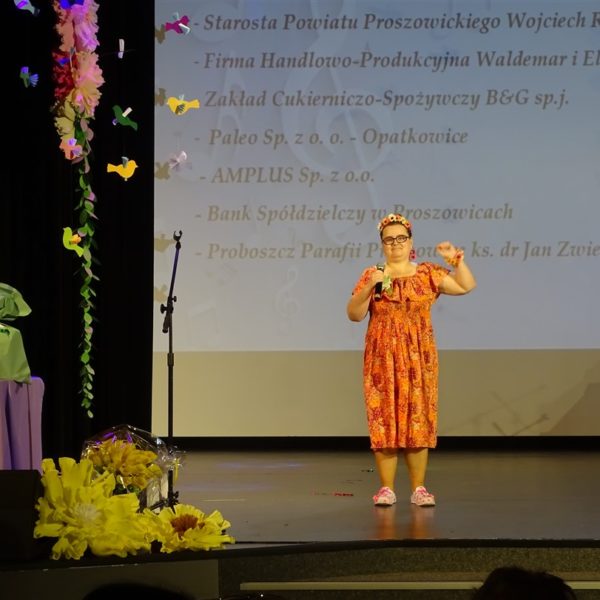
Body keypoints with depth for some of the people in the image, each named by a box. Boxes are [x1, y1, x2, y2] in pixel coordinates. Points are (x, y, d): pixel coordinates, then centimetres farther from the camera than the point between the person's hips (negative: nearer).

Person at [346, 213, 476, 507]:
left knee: (418, 418, -1)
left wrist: (455, 258, -7)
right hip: (382, 358, -1)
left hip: (418, 358, 1)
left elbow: (466, 286, 3)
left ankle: (418, 488, 4)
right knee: (384, 418, -3)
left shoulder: (427, 274, 6)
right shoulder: (371, 275, 4)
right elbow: (354, 314, -2)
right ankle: (386, 488, 1)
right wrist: (369, 287, -15)